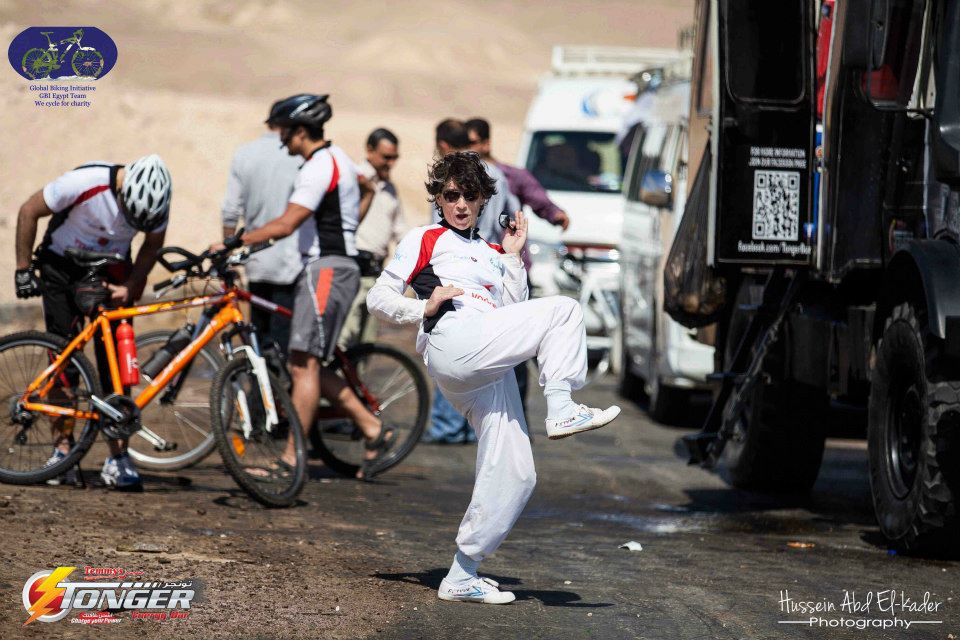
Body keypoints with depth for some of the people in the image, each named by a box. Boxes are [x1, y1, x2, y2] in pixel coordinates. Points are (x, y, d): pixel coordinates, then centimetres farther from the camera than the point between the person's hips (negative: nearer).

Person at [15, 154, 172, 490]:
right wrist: (23, 270, -12)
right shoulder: (85, 183, -30)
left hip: (110, 272, 2)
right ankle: (62, 449, 3)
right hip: (62, 267, -2)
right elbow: (28, 212, -15)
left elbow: (152, 245, -1)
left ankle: (118, 457, -4)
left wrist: (129, 287, -15)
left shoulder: (157, 199, -20)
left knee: (114, 364, -7)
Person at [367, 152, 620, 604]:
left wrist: (512, 257, 19)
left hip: (488, 371, 7)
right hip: (453, 342, -7)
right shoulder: (425, 240, 16)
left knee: (514, 474, -2)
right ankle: (562, 411, -24)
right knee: (564, 310, -16)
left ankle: (461, 577, 3)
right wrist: (425, 308, -5)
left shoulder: (491, 254, 31)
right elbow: (378, 298, 10)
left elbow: (514, 316, 21)